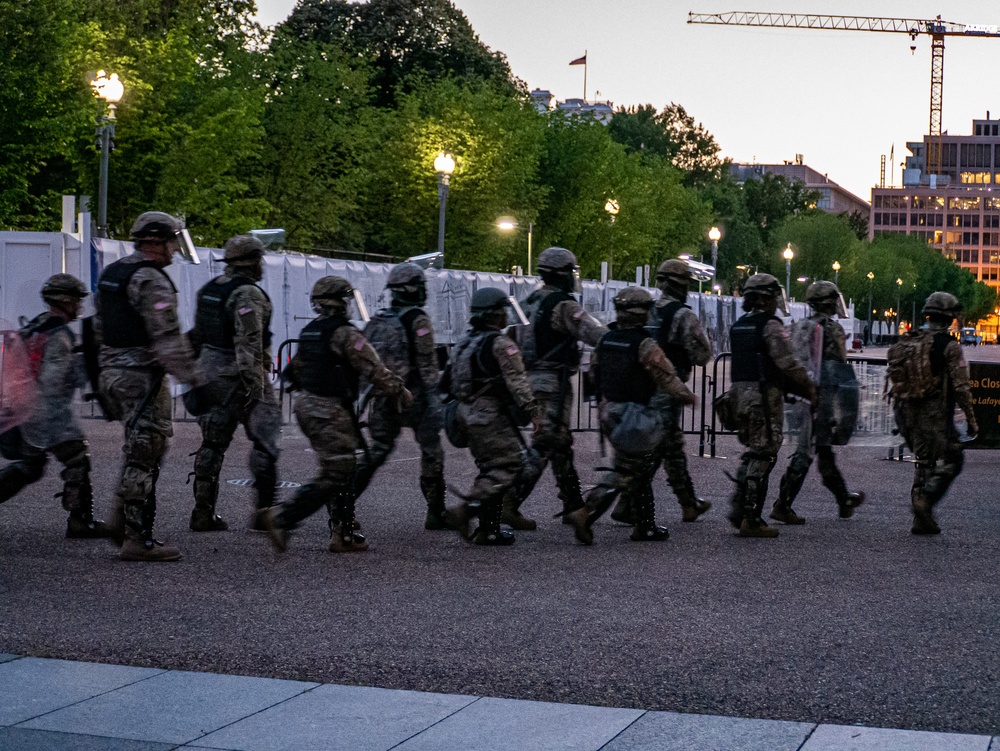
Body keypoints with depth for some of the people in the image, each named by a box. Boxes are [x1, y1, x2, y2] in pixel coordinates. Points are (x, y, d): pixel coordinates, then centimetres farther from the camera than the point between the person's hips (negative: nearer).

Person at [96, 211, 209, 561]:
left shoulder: (111, 273, 14)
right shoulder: (152, 281, -15)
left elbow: (100, 328, 22)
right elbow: (168, 339, -21)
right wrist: (196, 381, -19)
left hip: (111, 372, 9)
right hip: (141, 376, -9)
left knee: (142, 449, 20)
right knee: (144, 455, -5)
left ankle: (123, 515, 18)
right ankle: (137, 539, -2)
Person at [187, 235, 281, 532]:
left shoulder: (208, 290, 13)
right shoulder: (249, 293, -14)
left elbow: (197, 336, 20)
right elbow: (248, 341, -25)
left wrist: (197, 372, 28)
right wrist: (252, 381, -28)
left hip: (211, 374, 8)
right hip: (240, 375, -8)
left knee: (213, 443, 10)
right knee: (265, 440, 0)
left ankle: (203, 513, 10)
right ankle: (265, 510, -2)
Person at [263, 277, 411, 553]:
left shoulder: (308, 332, 11)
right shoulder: (344, 333, -15)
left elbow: (294, 371, 20)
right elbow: (374, 369, -16)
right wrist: (401, 391, -5)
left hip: (306, 407, 9)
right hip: (331, 413, -9)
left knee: (342, 471, 16)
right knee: (333, 477, -6)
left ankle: (345, 533, 19)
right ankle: (283, 517, -16)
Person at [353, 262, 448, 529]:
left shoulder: (378, 320, 10)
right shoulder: (418, 320, -10)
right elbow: (427, 363, -14)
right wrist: (433, 397, -12)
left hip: (383, 396, 6)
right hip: (413, 396, -6)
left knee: (377, 450, 11)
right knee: (431, 452, 5)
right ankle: (436, 514, 10)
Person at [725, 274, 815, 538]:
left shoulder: (738, 327, 14)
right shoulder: (771, 325, -12)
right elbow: (787, 363, -17)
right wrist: (809, 388, -7)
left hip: (741, 394, 8)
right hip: (764, 395, -8)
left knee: (753, 452, 18)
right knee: (763, 455, -3)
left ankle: (739, 508, 14)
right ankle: (751, 519, -2)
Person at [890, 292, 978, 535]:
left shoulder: (908, 342, 10)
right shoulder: (949, 346, -10)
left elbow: (896, 380, 12)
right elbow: (961, 386, -14)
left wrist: (899, 414, 20)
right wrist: (971, 418, -7)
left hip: (909, 412, 6)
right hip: (937, 414, -6)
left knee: (923, 464, 14)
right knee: (950, 462, 4)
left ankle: (921, 520, 10)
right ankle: (926, 499, -16)